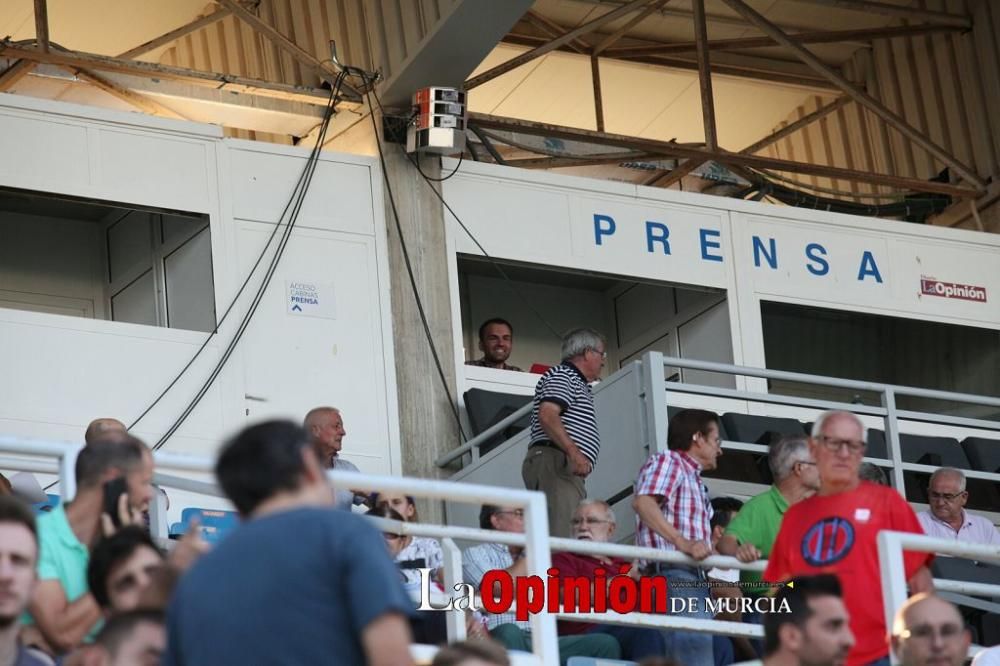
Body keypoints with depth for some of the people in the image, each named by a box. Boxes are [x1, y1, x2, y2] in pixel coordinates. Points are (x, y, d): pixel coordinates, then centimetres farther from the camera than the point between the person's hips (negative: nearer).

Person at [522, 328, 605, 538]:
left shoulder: (578, 384, 31)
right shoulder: (561, 375, 0)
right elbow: (547, 415, -17)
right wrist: (574, 453, -25)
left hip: (569, 471, 10)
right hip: (554, 461, -10)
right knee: (558, 535, -22)